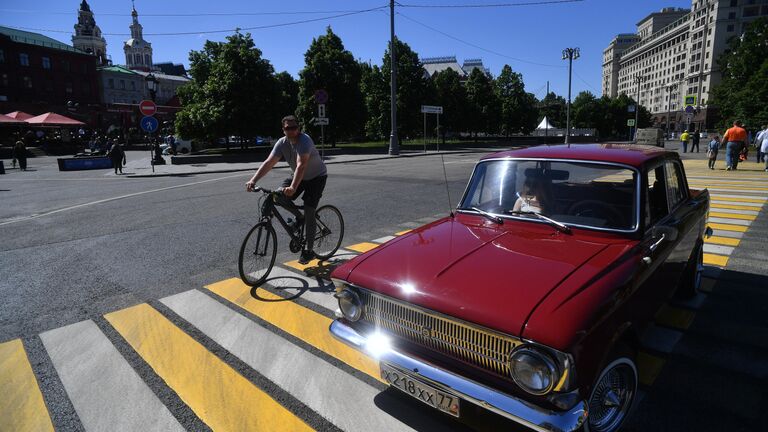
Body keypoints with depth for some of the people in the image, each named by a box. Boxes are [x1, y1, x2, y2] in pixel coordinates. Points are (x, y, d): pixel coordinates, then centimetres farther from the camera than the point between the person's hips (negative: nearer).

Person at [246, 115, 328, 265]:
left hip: (317, 177, -6)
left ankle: (308, 251, 1)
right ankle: (298, 217, 10)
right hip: (299, 176, 6)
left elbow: (301, 165, -44)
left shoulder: (304, 140, -31)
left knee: (309, 212, -12)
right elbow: (269, 162, -22)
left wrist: (293, 187, -58)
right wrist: (253, 180, -36)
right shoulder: (282, 143, -13)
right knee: (279, 196, -18)